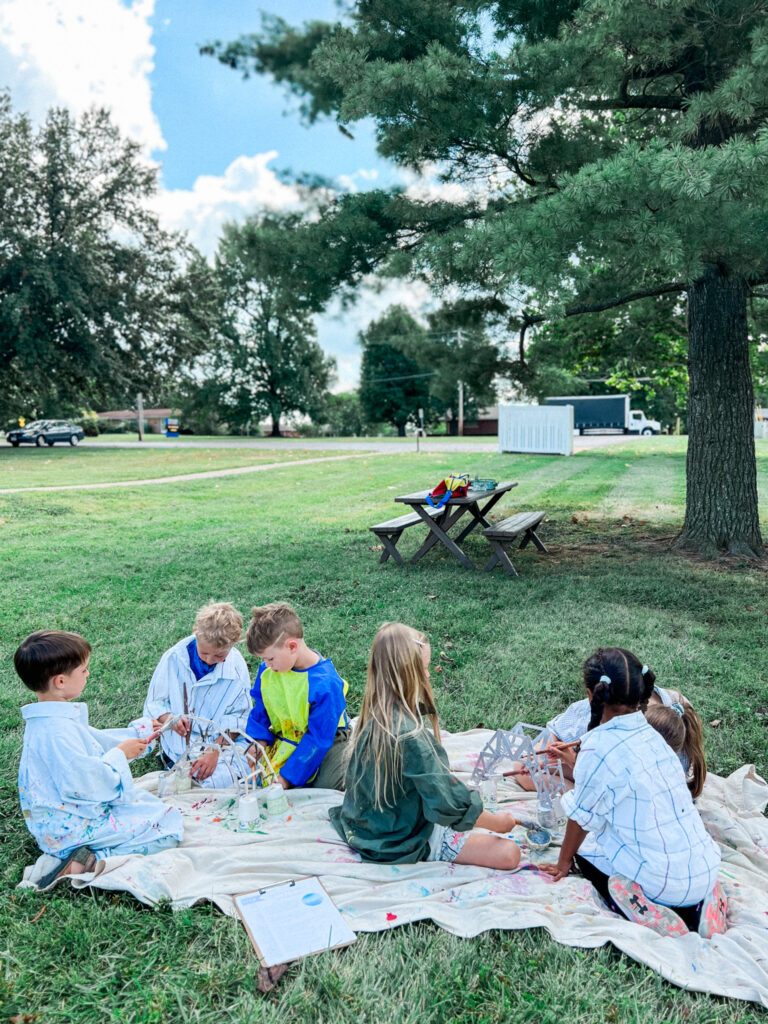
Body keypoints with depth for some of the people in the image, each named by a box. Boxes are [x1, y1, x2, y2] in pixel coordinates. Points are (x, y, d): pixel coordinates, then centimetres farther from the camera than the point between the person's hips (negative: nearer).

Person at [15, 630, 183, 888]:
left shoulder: (51, 719, 4)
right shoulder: (57, 731, -30)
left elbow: (94, 740, 19)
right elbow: (86, 783, -30)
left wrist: (137, 732, 16)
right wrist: (120, 754, -16)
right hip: (73, 826, -11)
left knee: (149, 802, 25)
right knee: (168, 829, -11)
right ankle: (88, 863, -16)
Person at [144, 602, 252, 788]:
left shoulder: (237, 666, -6)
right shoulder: (174, 658, -6)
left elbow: (237, 717, -5)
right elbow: (154, 704, 1)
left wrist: (214, 750, -18)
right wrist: (170, 719, -21)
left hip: (225, 741, 1)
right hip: (183, 744, -1)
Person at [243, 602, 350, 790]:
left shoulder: (325, 685, -29)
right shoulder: (267, 671, -8)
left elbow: (318, 739, -24)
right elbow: (260, 709, 9)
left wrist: (287, 776, -21)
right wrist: (258, 740, -8)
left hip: (327, 741, -5)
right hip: (283, 739, 6)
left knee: (324, 788, -23)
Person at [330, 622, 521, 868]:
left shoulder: (374, 717, -6)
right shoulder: (411, 736, -32)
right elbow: (450, 806, -26)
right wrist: (499, 823, -10)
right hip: (402, 843, -8)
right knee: (509, 853, -12)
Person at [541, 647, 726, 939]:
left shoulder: (600, 747, -19)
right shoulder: (650, 734, 2)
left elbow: (581, 818, -5)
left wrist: (563, 863, 12)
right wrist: (578, 765, 35)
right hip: (706, 869, 6)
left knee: (583, 849, 19)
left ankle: (642, 908, -3)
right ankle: (701, 901, 11)